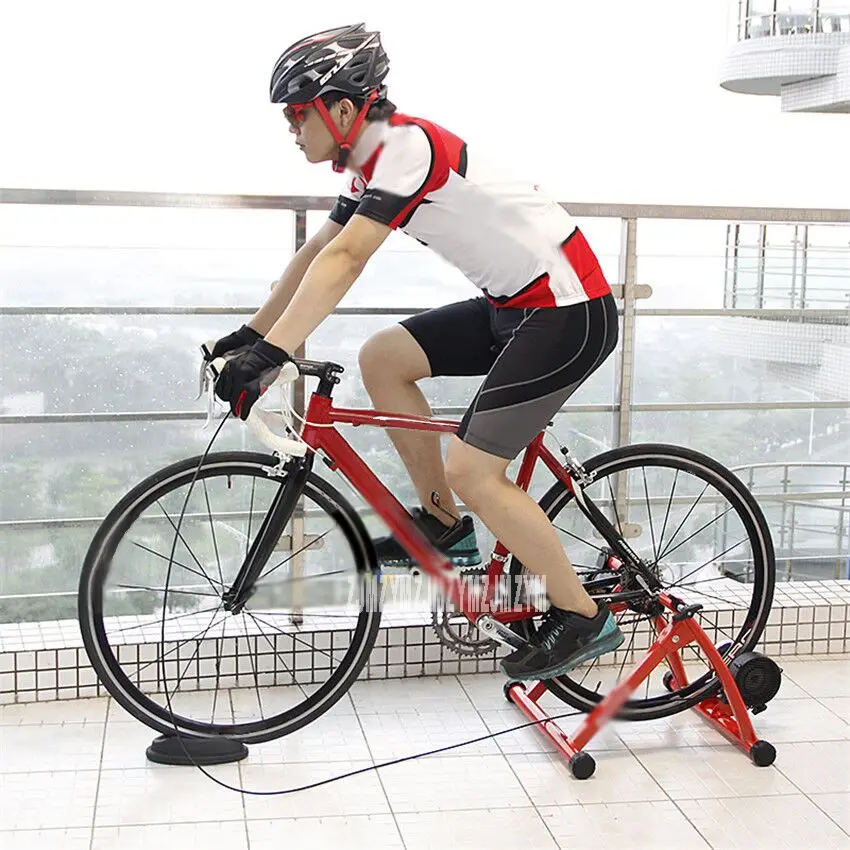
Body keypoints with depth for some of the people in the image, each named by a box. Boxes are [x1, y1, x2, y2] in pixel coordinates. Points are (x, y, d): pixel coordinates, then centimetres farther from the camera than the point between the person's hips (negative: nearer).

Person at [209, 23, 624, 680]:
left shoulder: (407, 146, -19)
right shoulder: (371, 168, 10)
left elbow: (345, 260, -30)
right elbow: (317, 255, 15)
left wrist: (270, 354, -35)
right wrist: (252, 334, 13)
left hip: (570, 311, -10)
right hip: (513, 305, 10)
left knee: (472, 471, -12)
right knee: (382, 358, 6)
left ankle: (582, 618, 3)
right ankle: (445, 522, 15)